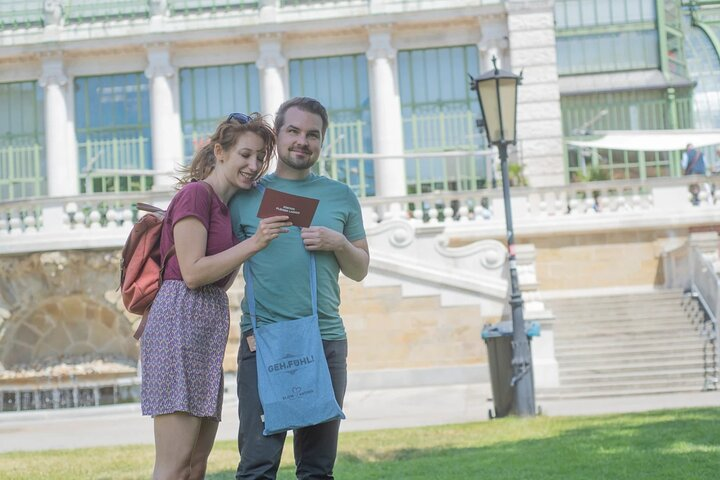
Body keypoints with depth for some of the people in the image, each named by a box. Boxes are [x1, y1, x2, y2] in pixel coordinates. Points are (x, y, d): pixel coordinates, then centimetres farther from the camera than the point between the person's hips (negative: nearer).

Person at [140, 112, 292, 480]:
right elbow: (193, 273, -14)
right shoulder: (196, 193, -5)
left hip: (208, 329, 10)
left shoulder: (225, 206, 22)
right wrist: (252, 244, -12)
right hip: (180, 322, -10)